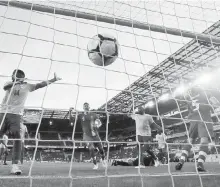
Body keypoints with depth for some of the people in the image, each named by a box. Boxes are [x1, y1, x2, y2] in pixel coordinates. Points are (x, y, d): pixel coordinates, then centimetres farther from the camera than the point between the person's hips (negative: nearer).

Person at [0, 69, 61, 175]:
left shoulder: (27, 86, 10)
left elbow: (41, 84, 1)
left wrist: (54, 79, -8)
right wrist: (14, 82, -33)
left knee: (17, 139, -14)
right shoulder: (10, 84, 10)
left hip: (16, 115, -1)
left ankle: (15, 165, -13)